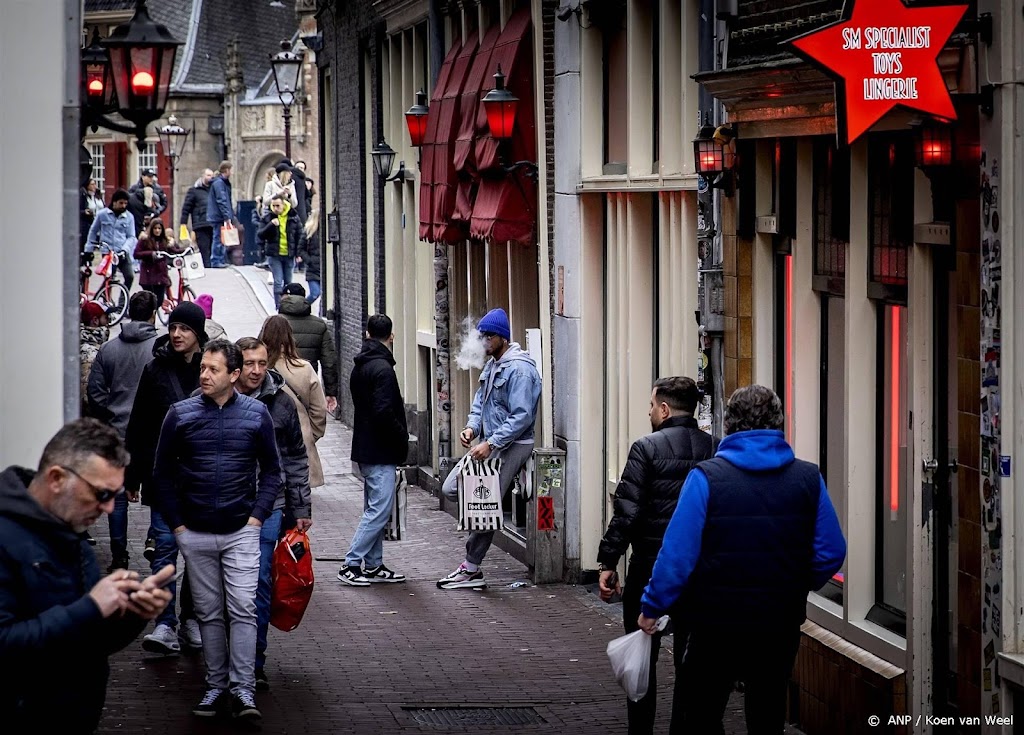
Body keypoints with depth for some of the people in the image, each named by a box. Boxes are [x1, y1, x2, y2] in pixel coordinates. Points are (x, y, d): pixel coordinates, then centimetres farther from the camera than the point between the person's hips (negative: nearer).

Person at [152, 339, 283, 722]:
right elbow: (163, 473, 7)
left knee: (243, 611, -8)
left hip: (241, 532, -1)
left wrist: (257, 516, -2)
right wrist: (177, 523, 1)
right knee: (209, 614, 7)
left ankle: (243, 690, -7)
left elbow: (271, 470, 8)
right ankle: (216, 687, 14)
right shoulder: (180, 414, 0)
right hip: (195, 533, 1)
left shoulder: (256, 414, 1)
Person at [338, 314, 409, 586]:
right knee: (379, 510, -7)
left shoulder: (360, 367, 13)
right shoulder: (382, 369, -18)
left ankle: (373, 565, 18)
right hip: (380, 451, -10)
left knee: (375, 508, 15)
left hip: (365, 448, 10)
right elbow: (384, 412, -25)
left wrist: (399, 435, 15)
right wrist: (403, 437, -10)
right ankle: (351, 565, -8)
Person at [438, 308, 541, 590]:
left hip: (511, 447, -10)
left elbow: (522, 416, -22)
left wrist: (491, 444, -24)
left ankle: (472, 570, -1)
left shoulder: (519, 369, -17)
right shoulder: (492, 365, 14)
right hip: (490, 444, 10)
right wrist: (471, 428, 1)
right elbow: (480, 403, 21)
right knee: (452, 488, 7)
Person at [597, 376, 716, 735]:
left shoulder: (647, 448, -11)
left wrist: (607, 562, -9)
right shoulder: (713, 449, 0)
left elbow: (627, 511, -15)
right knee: (690, 660, 11)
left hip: (650, 566, -4)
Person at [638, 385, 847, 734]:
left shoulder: (706, 477, -12)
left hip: (717, 626, -3)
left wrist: (652, 607, -4)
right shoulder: (808, 477, -3)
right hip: (781, 625, 3)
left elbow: (678, 553, -15)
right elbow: (831, 553, -1)